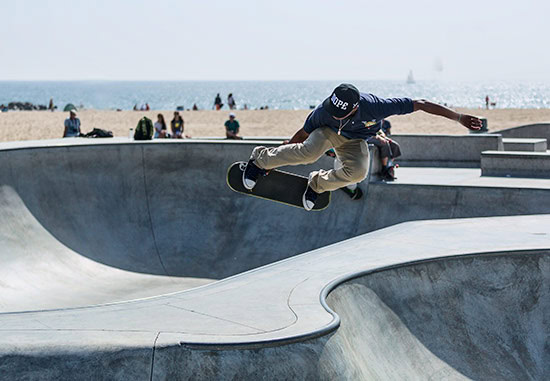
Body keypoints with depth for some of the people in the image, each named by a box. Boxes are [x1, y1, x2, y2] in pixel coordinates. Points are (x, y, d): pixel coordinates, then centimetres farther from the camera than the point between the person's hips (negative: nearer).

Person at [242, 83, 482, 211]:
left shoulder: (374, 106, -38)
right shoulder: (324, 111, -33)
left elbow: (419, 104, -32)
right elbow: (304, 133, -13)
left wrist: (459, 117, -29)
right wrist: (277, 158, -3)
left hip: (354, 142, 1)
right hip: (327, 133, -1)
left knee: (357, 172, -30)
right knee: (310, 151, -35)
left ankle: (318, 184, 0)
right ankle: (262, 160, -10)